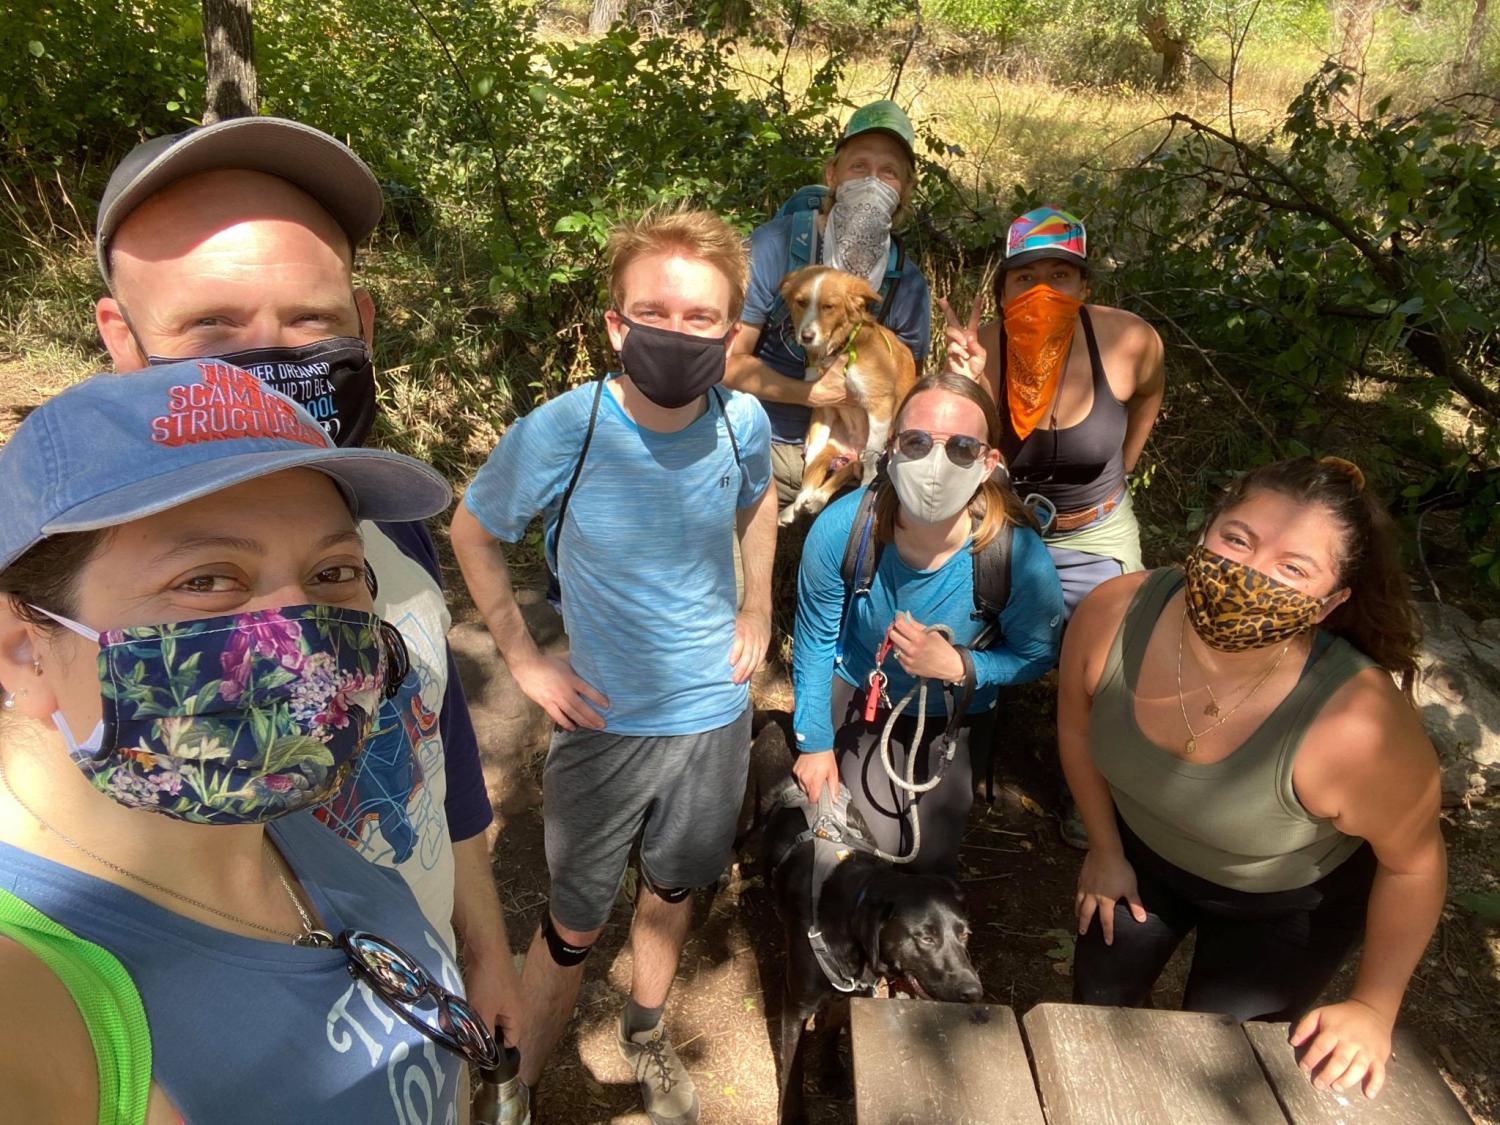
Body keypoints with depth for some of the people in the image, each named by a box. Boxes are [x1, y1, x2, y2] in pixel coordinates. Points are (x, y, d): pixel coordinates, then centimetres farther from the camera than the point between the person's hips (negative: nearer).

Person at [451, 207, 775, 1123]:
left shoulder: (743, 421, -14)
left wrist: (759, 609, 2)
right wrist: (523, 659, -8)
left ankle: (647, 1035, 52)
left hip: (717, 713, 3)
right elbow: (473, 533, -5)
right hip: (607, 724, -3)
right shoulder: (558, 435, -23)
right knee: (575, 927, 12)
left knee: (673, 890, 24)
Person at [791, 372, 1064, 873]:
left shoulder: (1021, 558, -32)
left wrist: (959, 666, -30)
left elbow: (1036, 656, -11)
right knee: (876, 845, -4)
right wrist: (814, 743, -4)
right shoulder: (841, 528, -30)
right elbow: (815, 642, -13)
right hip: (859, 694, 0)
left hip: (956, 715, 0)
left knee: (931, 859, 4)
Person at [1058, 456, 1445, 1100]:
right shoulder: (1113, 615, -31)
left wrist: (1373, 1009, -10)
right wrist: (1105, 849, 2)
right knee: (1097, 999, 23)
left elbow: (1412, 861, -19)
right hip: (1141, 851, 3)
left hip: (1284, 903, -3)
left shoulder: (1358, 727, -41)